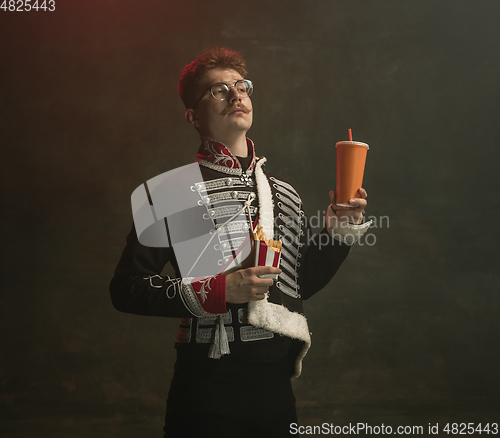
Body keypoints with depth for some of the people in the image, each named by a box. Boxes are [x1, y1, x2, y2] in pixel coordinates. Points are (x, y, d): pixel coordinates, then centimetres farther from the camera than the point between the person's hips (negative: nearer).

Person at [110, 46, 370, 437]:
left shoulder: (284, 193, 11)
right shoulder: (176, 190, -6)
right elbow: (126, 289, -11)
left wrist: (339, 230, 5)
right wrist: (217, 291, -18)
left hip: (277, 387, 5)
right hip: (209, 389, -5)